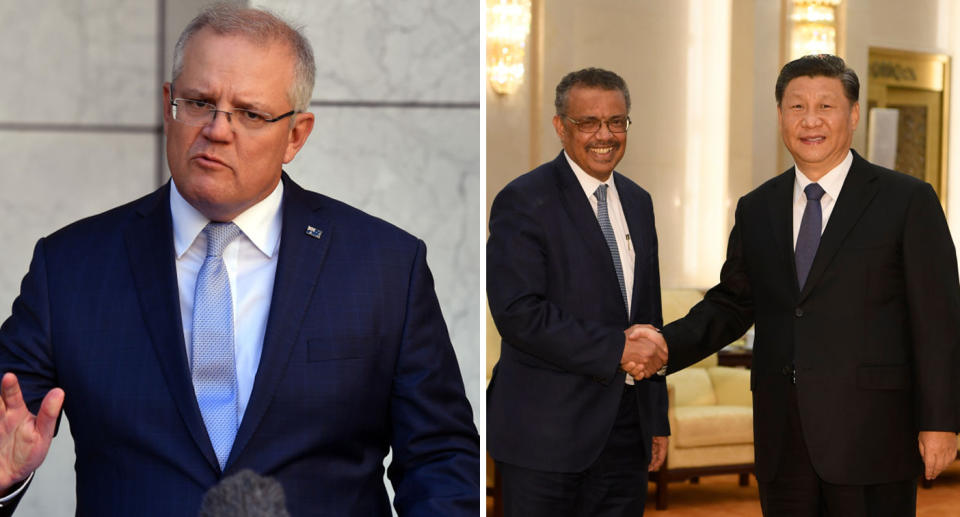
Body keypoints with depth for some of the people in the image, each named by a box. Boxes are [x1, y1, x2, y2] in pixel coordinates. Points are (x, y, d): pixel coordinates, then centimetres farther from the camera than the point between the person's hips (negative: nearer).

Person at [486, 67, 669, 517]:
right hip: (546, 435, -6)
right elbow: (519, 314, -19)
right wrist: (614, 349, -18)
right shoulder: (524, 201, -9)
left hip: (626, 429, 6)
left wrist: (658, 417, 18)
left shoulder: (637, 201, 15)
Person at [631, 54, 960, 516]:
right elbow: (732, 302, 15)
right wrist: (668, 344, -3)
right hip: (783, 442, 4)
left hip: (872, 438, -4)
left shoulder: (909, 201, -2)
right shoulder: (757, 210, 12)